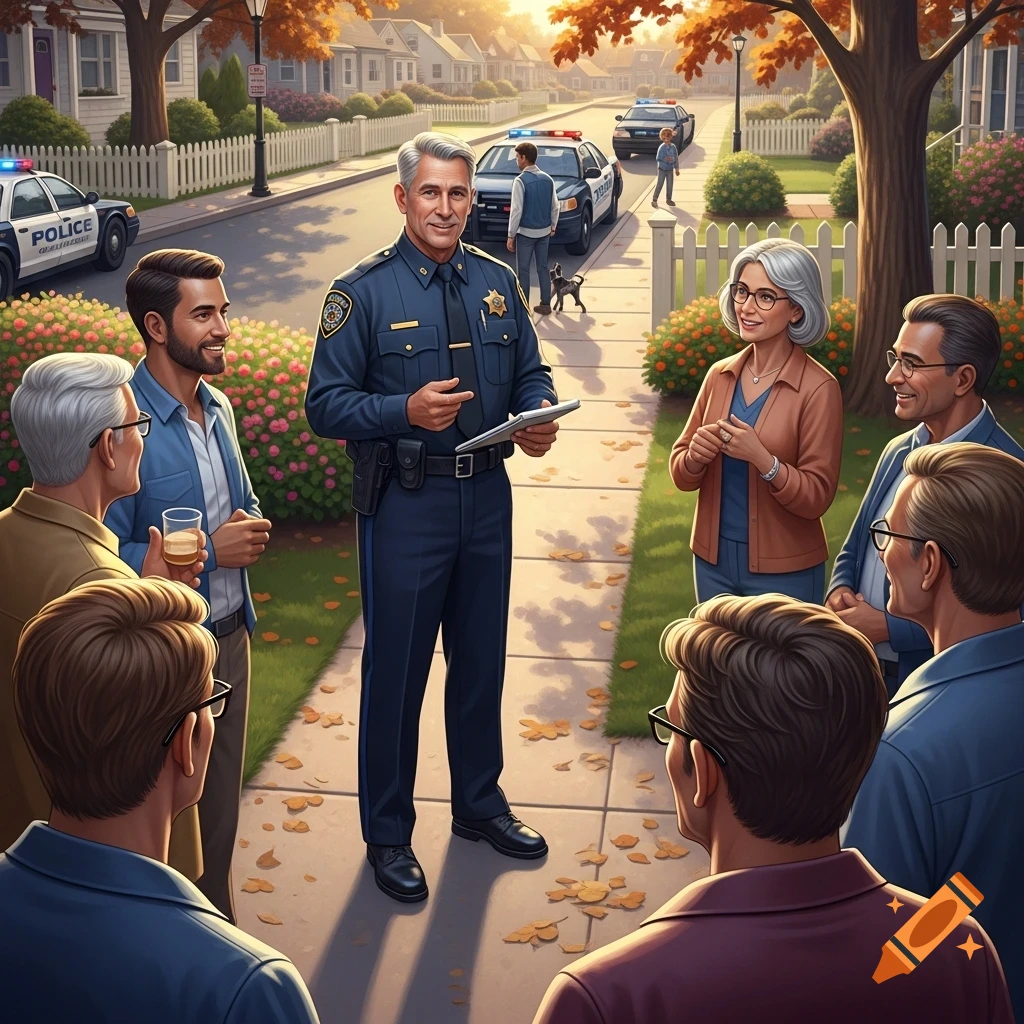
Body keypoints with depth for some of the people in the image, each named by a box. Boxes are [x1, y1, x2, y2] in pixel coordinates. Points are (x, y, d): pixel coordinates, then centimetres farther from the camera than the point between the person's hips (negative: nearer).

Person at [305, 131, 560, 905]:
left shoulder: (497, 284, 7)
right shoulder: (363, 292, -8)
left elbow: (532, 374, 13)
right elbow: (326, 405, -11)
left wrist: (539, 419, -10)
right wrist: (407, 411, -26)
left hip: (487, 497, 5)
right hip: (405, 506, -5)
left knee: (481, 660, 17)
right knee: (396, 671, 5)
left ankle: (480, 805, 36)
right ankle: (388, 834, 21)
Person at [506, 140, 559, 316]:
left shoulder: (521, 180, -17)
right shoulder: (548, 179, 2)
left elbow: (517, 210, -18)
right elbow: (555, 206, 7)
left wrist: (511, 235, -12)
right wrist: (553, 226, 20)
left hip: (525, 232, -6)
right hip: (544, 231, 6)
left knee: (524, 270, 3)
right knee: (543, 268, 13)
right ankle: (545, 304, 17)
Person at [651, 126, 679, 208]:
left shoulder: (673, 147, -3)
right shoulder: (661, 147, -13)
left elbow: (676, 158, 5)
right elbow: (658, 159, -12)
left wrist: (677, 169, 7)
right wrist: (665, 159, -28)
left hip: (670, 169, 4)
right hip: (662, 169, -4)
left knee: (670, 185, 11)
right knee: (660, 185, -1)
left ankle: (668, 199, 27)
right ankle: (654, 200, 8)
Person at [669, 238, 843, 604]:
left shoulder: (818, 389, -13)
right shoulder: (720, 375, 1)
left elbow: (817, 498, -15)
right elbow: (681, 475, 5)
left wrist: (764, 460, -29)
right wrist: (695, 457, -16)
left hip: (783, 572, -5)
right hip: (713, 560, 5)